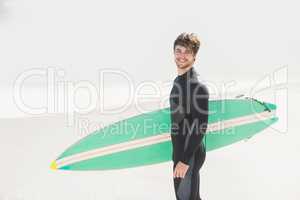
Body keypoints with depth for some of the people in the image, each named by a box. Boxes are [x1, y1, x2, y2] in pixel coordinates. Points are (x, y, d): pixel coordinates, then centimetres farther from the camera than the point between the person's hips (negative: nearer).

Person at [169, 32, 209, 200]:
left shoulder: (198, 86, -19)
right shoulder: (178, 81, 9)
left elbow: (201, 127, -23)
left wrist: (185, 160, -23)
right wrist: (178, 155, 18)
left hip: (190, 154, -9)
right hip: (180, 150, 9)